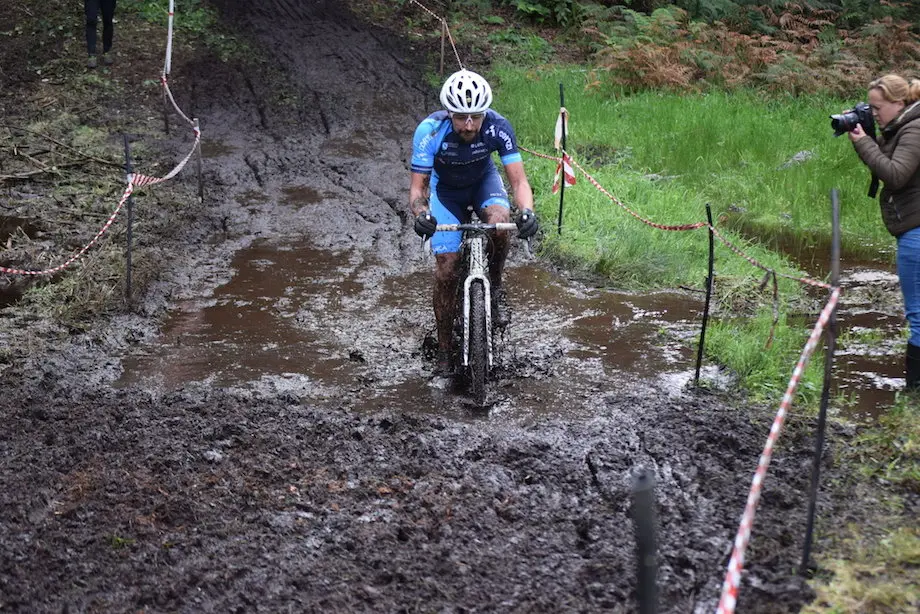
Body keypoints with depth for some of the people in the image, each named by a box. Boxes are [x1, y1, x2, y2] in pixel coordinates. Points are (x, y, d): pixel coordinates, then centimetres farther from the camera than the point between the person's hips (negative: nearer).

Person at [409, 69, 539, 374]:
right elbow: (417, 186, -29)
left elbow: (518, 179, -30)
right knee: (446, 269, -9)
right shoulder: (430, 131, -34)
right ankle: (444, 349, 6)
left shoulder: (498, 127, -31)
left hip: (483, 181, 1)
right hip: (446, 189, -1)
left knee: (499, 219, -34)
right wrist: (421, 213, -51)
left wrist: (527, 211, -51)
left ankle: (495, 289, -7)